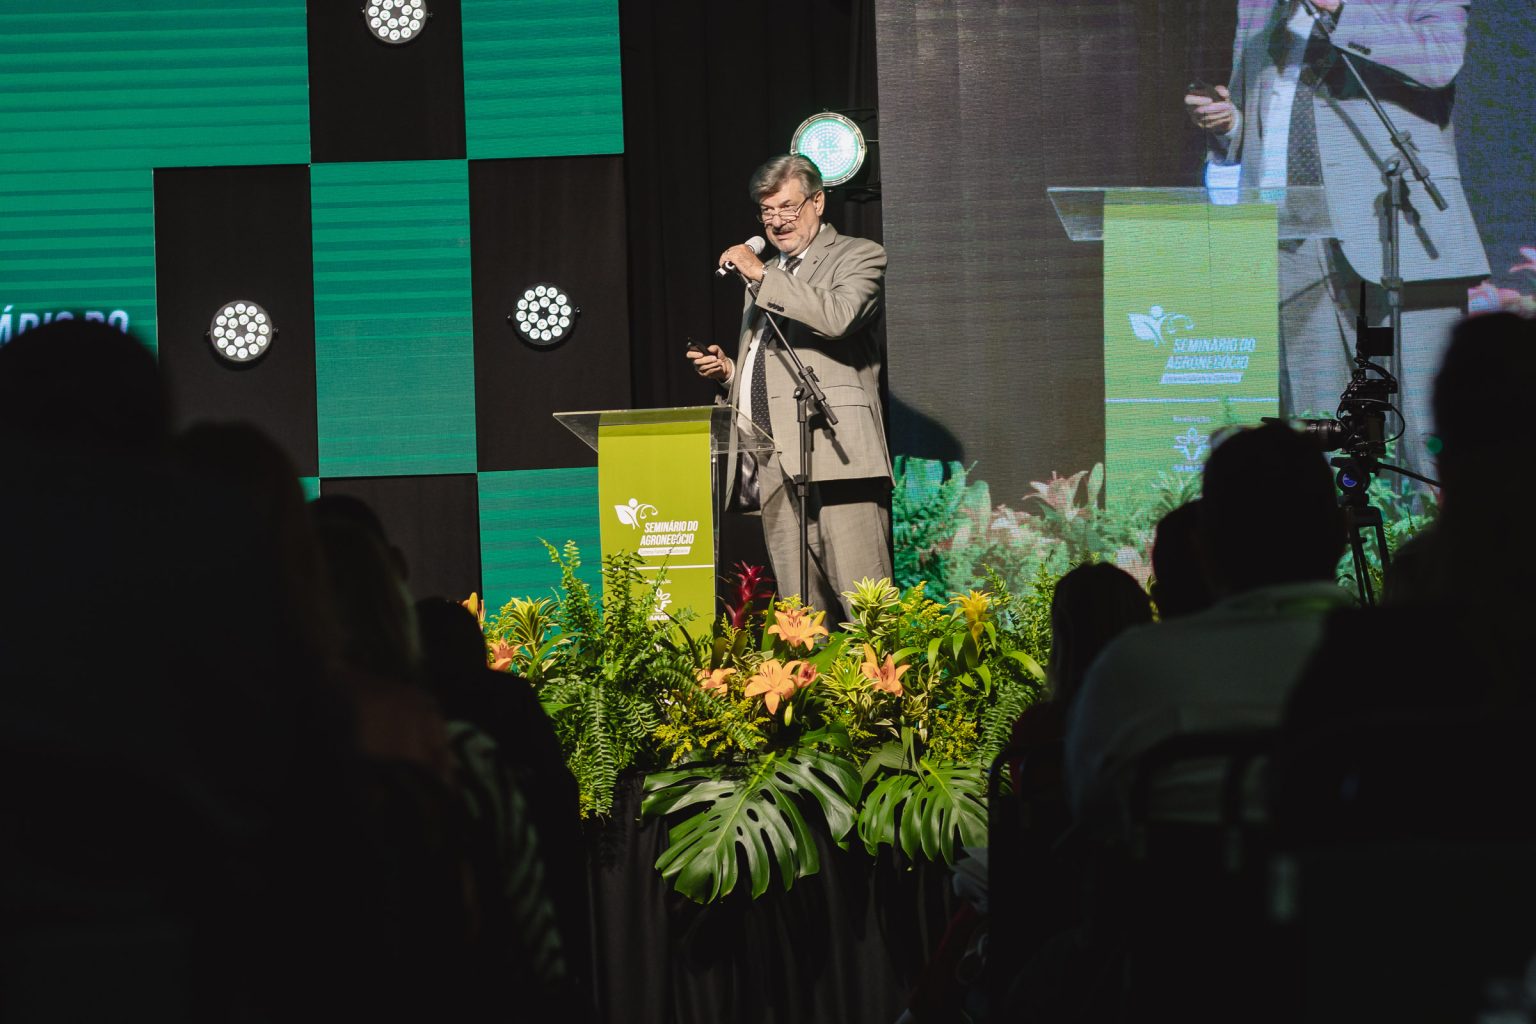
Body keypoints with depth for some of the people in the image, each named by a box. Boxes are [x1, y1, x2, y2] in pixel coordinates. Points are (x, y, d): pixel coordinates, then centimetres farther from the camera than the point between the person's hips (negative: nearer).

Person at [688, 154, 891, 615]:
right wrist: (728, 370, 13)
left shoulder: (859, 257, 5)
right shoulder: (763, 277, 28)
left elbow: (838, 317, -17)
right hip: (772, 467, 7)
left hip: (832, 455, -7)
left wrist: (763, 277, -12)